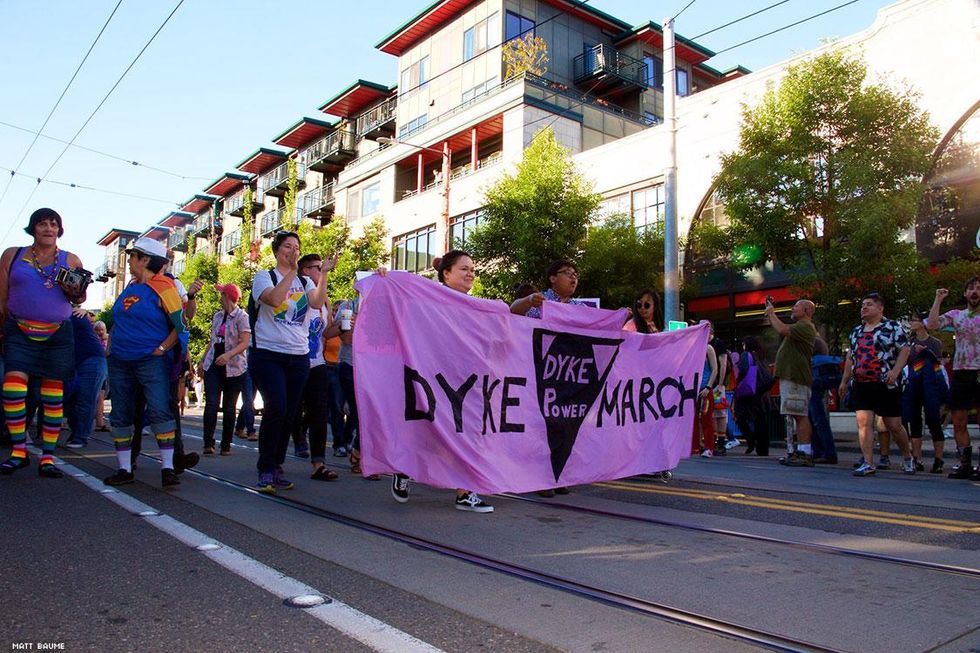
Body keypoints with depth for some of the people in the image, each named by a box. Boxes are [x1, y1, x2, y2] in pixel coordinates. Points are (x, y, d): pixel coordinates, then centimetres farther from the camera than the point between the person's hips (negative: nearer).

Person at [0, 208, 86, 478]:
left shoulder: (71, 261, 9)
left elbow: (80, 298, 14)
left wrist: (75, 292, -9)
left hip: (58, 335, 1)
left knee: (53, 396, 1)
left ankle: (47, 457, 7)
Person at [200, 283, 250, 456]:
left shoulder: (242, 317, -5)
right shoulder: (217, 316, 15)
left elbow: (244, 343, -15)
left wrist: (228, 354, -29)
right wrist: (203, 359, 20)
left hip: (234, 368, -4)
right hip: (213, 365, 4)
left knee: (229, 407, 3)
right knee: (211, 404, -10)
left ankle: (226, 445, 10)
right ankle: (208, 443, -11)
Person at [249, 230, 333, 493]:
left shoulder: (305, 282, 14)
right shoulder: (264, 276, 4)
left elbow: (317, 302, -7)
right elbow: (274, 298, -18)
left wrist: (324, 273, -13)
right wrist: (291, 271, -20)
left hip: (299, 357, 4)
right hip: (268, 354, -4)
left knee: (289, 415, 6)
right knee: (276, 408, -19)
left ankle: (277, 467, 20)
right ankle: (265, 470, -6)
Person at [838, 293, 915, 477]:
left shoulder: (893, 327, 1)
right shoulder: (856, 331, 16)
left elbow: (904, 350, -5)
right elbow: (850, 357, 21)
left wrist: (895, 371, -20)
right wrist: (844, 381, 18)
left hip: (886, 386, -4)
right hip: (861, 386, 4)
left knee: (894, 426, 4)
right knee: (864, 422, -7)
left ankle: (908, 457, 27)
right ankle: (868, 463, -4)